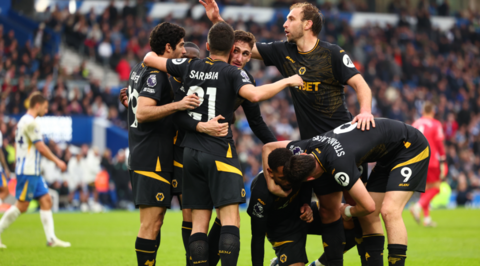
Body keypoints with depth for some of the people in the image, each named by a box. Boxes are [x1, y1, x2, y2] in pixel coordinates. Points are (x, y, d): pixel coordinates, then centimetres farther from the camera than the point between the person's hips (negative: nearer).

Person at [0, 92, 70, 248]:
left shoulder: (24, 121, 16)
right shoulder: (30, 122, -14)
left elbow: (17, 146, 21)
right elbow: (41, 147, -15)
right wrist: (57, 162, -8)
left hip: (33, 172, 10)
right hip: (27, 171, -10)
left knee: (46, 200, 4)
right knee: (22, 206, -7)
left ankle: (51, 239, 1)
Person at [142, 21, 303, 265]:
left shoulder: (190, 67, 8)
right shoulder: (232, 73, -6)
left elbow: (149, 59, 16)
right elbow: (254, 94, -24)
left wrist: (151, 55, 39)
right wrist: (287, 82, -11)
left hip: (190, 151, 5)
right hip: (219, 151, -5)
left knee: (198, 223, 4)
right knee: (230, 219, -9)